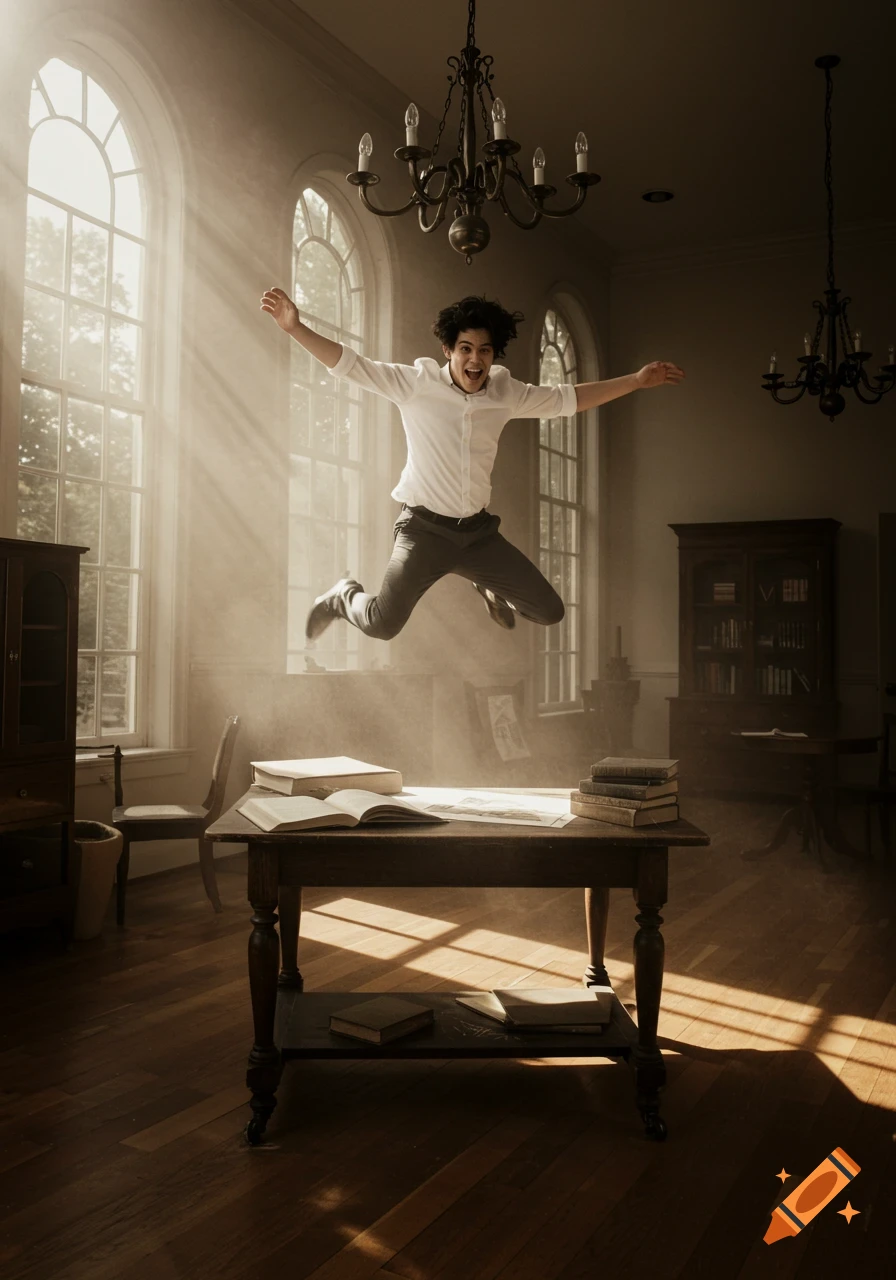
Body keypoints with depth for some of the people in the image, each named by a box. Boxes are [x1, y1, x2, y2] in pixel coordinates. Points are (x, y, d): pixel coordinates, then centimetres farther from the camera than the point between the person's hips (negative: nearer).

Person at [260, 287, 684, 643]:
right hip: (425, 527, -4)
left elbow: (568, 399, 13)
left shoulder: (506, 393, 2)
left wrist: (636, 380, 13)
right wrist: (295, 328, -27)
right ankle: (344, 596, 22)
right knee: (382, 625, -15)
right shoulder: (417, 384, -9)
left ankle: (492, 589, 38)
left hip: (478, 530, 4)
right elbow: (351, 365, -14)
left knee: (550, 611, 4)